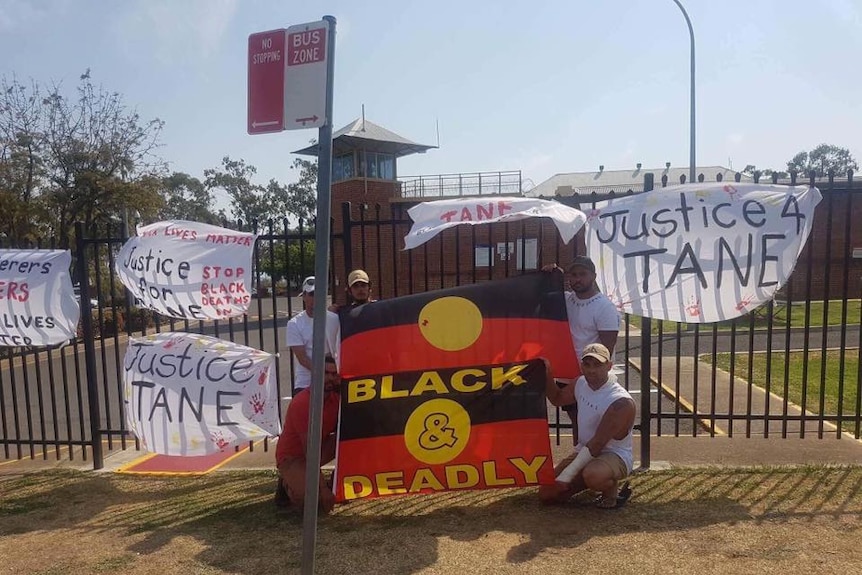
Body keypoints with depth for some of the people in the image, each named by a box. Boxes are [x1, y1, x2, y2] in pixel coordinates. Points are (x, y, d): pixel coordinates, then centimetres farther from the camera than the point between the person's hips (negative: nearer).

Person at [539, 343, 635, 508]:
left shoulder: (621, 403, -26)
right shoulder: (581, 383, -2)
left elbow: (597, 443, -28)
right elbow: (557, 398, 19)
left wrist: (566, 476, -29)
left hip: (614, 456, -7)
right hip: (585, 451, 7)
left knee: (593, 475, -41)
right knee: (546, 494, 1)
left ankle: (612, 489, -6)